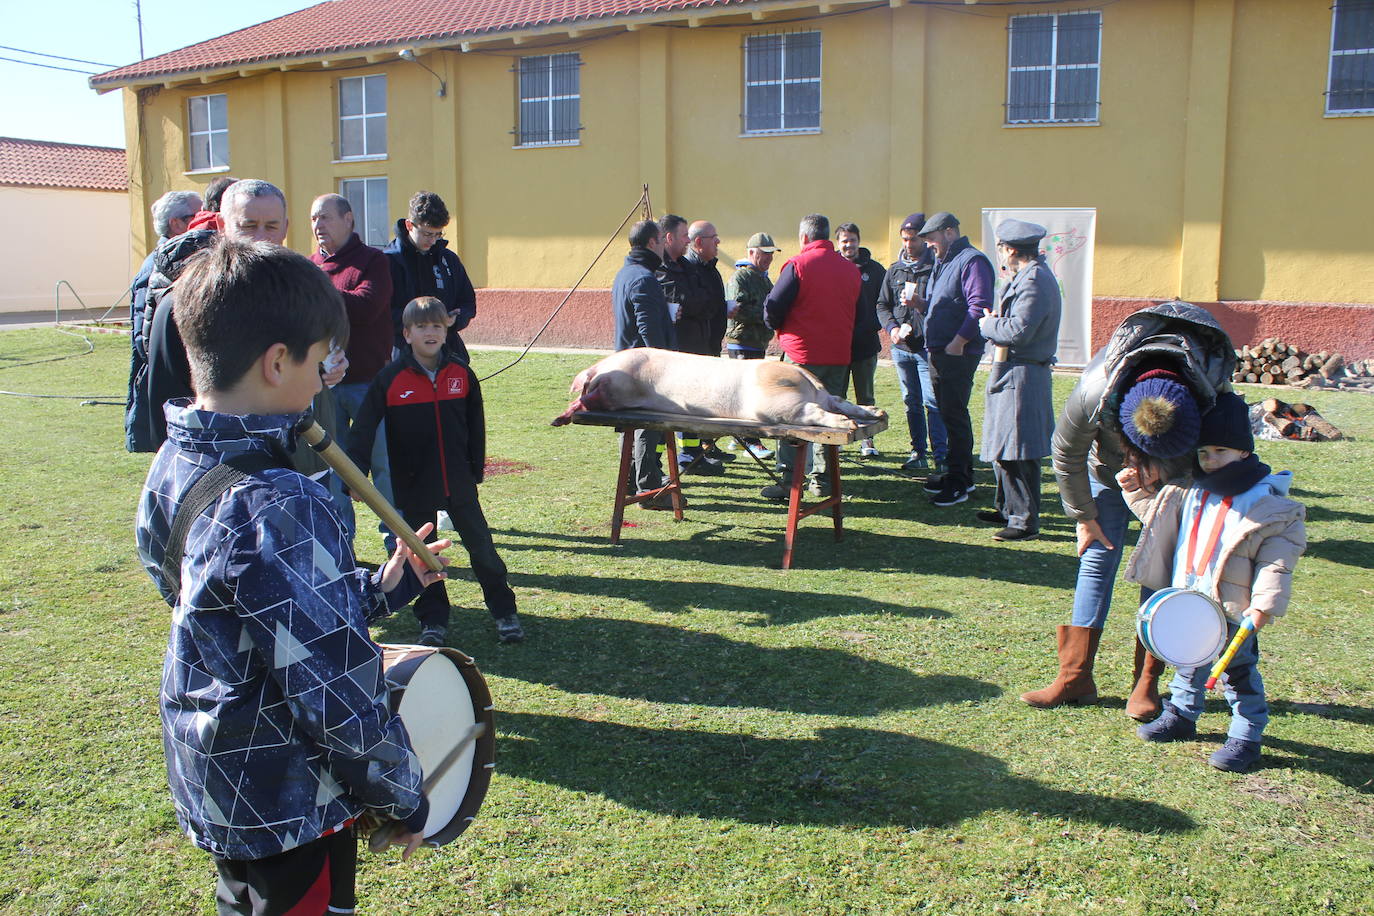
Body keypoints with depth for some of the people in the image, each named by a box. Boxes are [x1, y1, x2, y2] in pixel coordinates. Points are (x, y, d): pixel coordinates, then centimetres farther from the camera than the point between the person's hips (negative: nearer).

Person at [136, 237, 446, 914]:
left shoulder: (174, 465, -2)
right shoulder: (276, 508, -31)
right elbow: (335, 693, -26)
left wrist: (376, 590, 8)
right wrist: (403, 796, -12)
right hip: (287, 807, -8)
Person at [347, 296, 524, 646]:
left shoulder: (461, 374, 0)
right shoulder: (390, 378, -8)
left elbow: (476, 426, 9)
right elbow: (364, 429, -8)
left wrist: (476, 469, 8)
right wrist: (357, 472, -16)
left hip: (459, 482, 1)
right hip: (414, 486, -1)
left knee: (481, 545, 5)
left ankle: (504, 610, 17)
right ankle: (433, 619, 22)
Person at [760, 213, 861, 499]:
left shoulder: (797, 265, -9)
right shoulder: (851, 270, 7)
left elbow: (773, 307, -10)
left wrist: (778, 327, 10)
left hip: (802, 353, -5)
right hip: (840, 355, 5)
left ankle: (788, 481, 1)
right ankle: (823, 479, 16)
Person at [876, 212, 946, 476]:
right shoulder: (894, 270, 13)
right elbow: (882, 304, 16)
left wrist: (921, 304, -23)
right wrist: (892, 327, -2)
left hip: (928, 346, -5)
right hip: (901, 347, 5)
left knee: (932, 401, -9)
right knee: (911, 402, 11)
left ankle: (940, 457, -5)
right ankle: (918, 453, 20)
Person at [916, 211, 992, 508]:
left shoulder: (972, 261, -12)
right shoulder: (942, 262, 20)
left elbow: (979, 306, -21)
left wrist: (957, 343, -22)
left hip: (959, 353, -10)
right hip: (939, 351, 10)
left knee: (954, 414, -7)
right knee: (949, 413, 15)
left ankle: (958, 483, 0)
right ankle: (960, 474, 25)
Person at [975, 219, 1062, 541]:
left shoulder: (1035, 281, -18)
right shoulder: (1027, 276, 15)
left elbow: (1018, 332, -25)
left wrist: (988, 325, -9)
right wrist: (995, 324, 0)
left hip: (1022, 377, -11)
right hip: (1010, 372, 11)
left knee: (1018, 452, -6)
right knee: (1003, 448, 18)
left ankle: (1026, 520, 2)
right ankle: (1008, 508, 29)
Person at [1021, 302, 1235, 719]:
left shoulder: (1213, 394, -35)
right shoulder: (1093, 395, -38)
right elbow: (1066, 454, -17)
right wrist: (1084, 517, -7)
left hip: (1176, 481, 0)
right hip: (1109, 470, 0)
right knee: (1098, 560, -2)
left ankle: (1146, 683, 5)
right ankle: (1075, 676, 4)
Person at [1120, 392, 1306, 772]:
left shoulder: (1271, 507, -13)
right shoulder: (1188, 494, 4)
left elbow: (1276, 563, -15)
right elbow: (1155, 510, 22)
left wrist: (1263, 604, -22)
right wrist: (1137, 489, 8)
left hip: (1233, 612, -6)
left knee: (1239, 673, 5)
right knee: (1188, 665, 21)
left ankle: (1246, 736, 17)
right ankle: (1181, 715, 37)